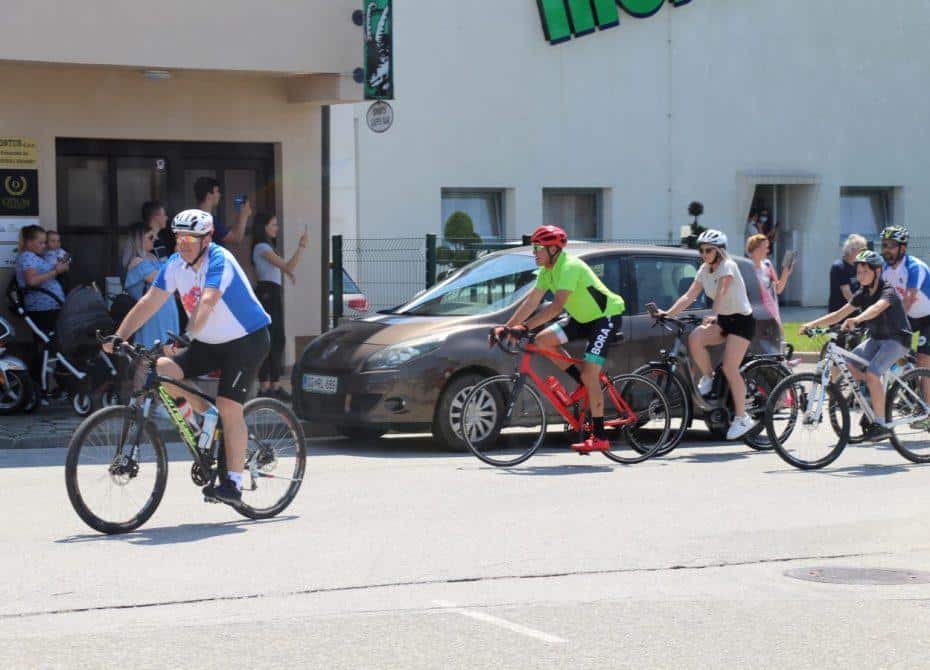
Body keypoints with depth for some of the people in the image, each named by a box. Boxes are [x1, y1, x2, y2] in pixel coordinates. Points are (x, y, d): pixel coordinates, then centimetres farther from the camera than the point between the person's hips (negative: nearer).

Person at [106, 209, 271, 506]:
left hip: (246, 340, -7)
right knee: (160, 370, -11)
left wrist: (186, 336, -53)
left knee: (229, 407, -17)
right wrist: (118, 337, -16)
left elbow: (207, 302, -39)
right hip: (209, 343, 7)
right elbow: (150, 302, -6)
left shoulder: (219, 261, -23)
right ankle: (208, 417, 9)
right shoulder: (176, 265, -3)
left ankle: (234, 484, -12)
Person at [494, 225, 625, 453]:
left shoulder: (569, 267, -26)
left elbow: (557, 305, -36)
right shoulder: (547, 270, 2)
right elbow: (531, 301, 2)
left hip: (606, 316, -9)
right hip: (584, 317, 9)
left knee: (589, 374, -17)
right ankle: (588, 386, 5)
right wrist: (507, 327, -7)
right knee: (543, 340, -6)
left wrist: (526, 326, -40)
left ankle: (599, 437, -12)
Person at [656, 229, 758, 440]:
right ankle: (707, 377, 0)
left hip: (741, 320, -7)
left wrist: (714, 315, -45)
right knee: (694, 338, -23)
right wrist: (667, 313, -13)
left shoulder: (728, 266, -15)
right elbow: (689, 296, 0)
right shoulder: (704, 270, 6)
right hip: (723, 320, 7)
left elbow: (721, 293, -31)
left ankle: (742, 418, -10)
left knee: (729, 368, -16)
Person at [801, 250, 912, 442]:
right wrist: (812, 324, -11)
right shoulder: (862, 294, 3)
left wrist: (856, 320, -61)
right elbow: (839, 314, 1)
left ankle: (880, 424, -19)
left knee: (871, 373, -25)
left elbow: (876, 308, -42)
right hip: (876, 338, 8)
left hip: (897, 339, -8)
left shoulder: (888, 291, -20)